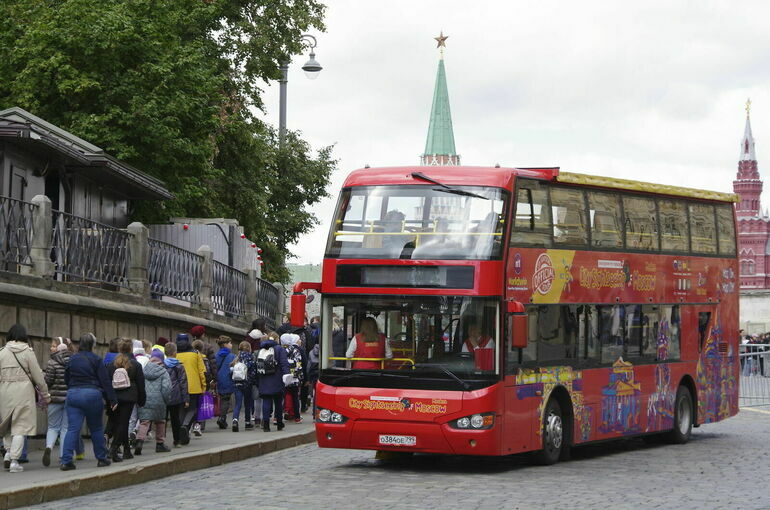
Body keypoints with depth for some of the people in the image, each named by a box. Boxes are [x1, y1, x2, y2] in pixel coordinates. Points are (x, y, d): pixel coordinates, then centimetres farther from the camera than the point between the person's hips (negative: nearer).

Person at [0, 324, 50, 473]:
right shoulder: (28, 352, -2)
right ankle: (14, 460, -3)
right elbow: (38, 375, -1)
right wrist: (45, 394, 11)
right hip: (23, 392, -2)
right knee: (20, 427, 1)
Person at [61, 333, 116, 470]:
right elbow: (105, 381, -5)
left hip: (73, 395, 2)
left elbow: (66, 379, 14)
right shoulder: (96, 360, -5)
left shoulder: (72, 360, 7)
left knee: (72, 429, -2)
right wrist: (112, 399, -1)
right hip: (92, 395, -2)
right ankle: (101, 458, 21)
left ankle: (66, 461, -13)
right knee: (96, 428, 13)